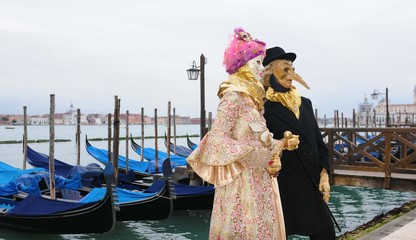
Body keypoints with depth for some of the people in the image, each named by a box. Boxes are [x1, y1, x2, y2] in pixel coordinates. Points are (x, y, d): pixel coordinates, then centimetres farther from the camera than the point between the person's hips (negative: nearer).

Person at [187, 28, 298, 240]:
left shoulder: (250, 97, 15)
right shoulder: (233, 96, -12)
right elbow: (217, 139, -18)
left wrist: (280, 144, -1)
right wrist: (256, 156, -19)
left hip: (258, 180, 9)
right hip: (243, 180, -9)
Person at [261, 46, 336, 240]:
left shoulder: (305, 103, 12)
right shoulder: (264, 107, -7)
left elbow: (318, 142, 11)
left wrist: (324, 176, 5)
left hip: (312, 183, 6)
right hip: (283, 185, -6)